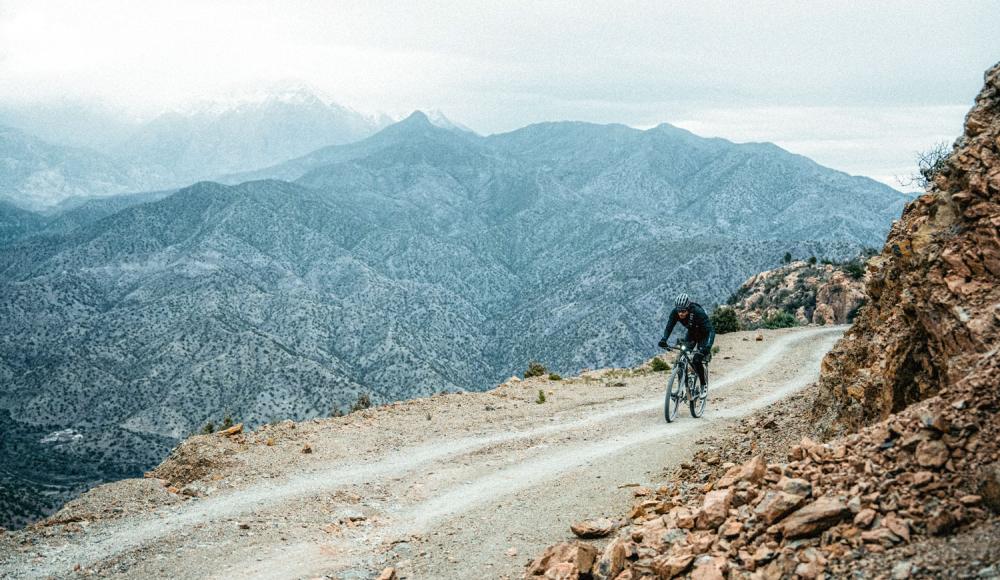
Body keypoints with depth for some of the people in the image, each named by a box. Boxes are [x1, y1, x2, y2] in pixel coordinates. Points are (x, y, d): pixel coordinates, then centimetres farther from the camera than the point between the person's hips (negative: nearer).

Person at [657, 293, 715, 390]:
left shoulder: (698, 312, -39)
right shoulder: (675, 312, -26)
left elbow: (711, 330, -43)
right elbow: (669, 327, -22)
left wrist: (707, 347, -58)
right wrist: (663, 340, -43)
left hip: (703, 334, -5)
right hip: (691, 333, 5)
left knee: (697, 360, -19)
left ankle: (704, 385, 3)